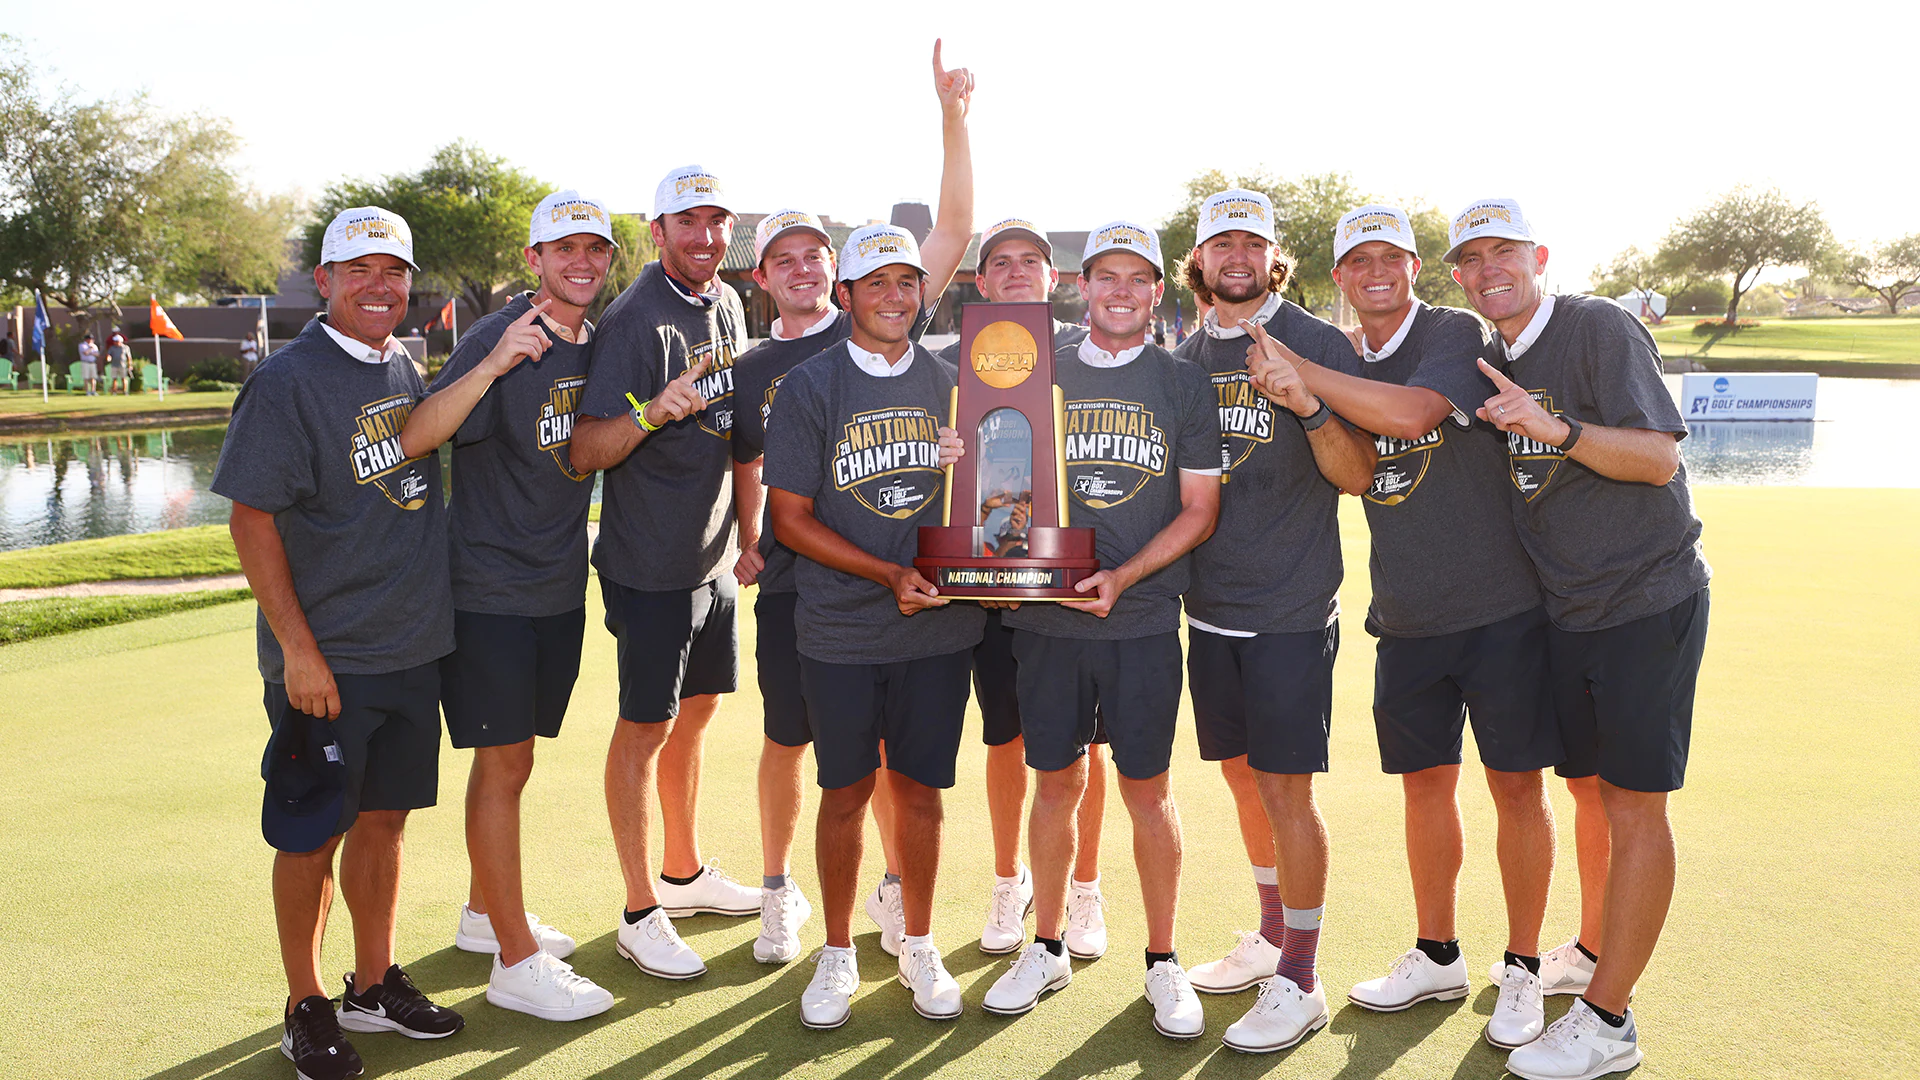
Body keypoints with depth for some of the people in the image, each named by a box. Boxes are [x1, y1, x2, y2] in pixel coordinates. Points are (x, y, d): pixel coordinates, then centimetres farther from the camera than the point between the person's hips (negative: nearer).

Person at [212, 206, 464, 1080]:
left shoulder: (403, 368, 9)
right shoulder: (288, 381, -12)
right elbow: (252, 521, -14)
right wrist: (298, 648, -18)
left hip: (414, 647, 6)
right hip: (328, 659, -6)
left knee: (385, 817, 15)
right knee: (315, 833, 5)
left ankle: (374, 987, 29)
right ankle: (306, 1009, 21)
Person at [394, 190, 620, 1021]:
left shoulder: (603, 343, 6)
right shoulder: (500, 337, -16)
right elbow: (415, 438, -28)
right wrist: (491, 367, -42)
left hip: (560, 586, 7)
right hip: (489, 589, -7)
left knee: (513, 759, 18)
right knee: (503, 766, -1)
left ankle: (484, 914, 34)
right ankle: (517, 963, 8)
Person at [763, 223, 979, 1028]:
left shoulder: (951, 383, 7)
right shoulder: (810, 387, -2)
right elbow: (791, 518, -5)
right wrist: (888, 574, -13)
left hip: (940, 628, 2)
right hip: (842, 631, -2)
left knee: (919, 790, 9)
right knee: (846, 792, 7)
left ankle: (918, 946, 28)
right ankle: (837, 953, 25)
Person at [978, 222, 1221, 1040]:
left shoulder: (1184, 385, 4)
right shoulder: (1039, 376, 8)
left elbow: (1199, 510, 1)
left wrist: (1123, 576, -11)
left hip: (1143, 620, -1)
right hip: (1047, 616, 2)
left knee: (1148, 790, 4)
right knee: (1056, 785, 10)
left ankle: (1163, 962, 19)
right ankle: (1047, 949, 25)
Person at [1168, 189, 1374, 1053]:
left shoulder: (1317, 345, -6)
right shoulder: (1186, 359, 10)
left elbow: (1357, 474, -13)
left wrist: (1306, 402, -28)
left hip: (1291, 611, -6)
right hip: (1210, 608, 6)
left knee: (1285, 785, -4)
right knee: (1243, 775, 15)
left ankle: (1300, 983, 7)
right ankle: (1271, 939, 31)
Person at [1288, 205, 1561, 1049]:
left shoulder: (1458, 336, -9)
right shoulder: (1341, 364, 10)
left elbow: (1410, 415, -26)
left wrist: (1298, 372, -22)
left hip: (1500, 607, -5)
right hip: (1405, 619, 5)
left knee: (1516, 784, 2)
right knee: (1425, 782, 13)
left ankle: (1522, 970, 17)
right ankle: (1436, 957, 28)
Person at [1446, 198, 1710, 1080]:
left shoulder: (1600, 328, -13)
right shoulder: (1485, 361, 9)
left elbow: (1658, 459, -20)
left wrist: (1555, 428, -32)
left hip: (1648, 602, -7)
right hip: (1565, 611, 7)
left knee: (1634, 806, -4)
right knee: (1592, 786, 17)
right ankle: (1600, 953, 34)